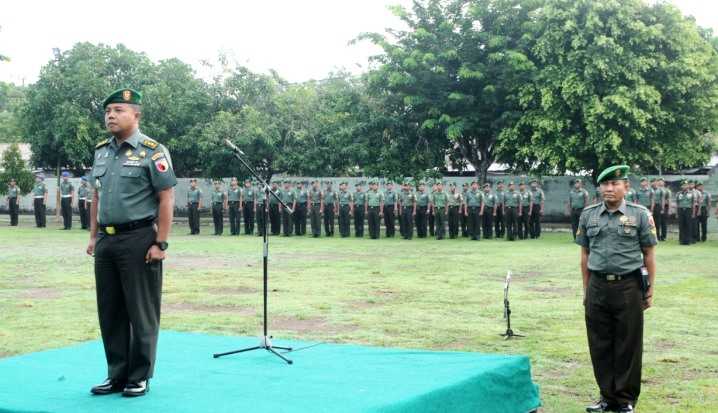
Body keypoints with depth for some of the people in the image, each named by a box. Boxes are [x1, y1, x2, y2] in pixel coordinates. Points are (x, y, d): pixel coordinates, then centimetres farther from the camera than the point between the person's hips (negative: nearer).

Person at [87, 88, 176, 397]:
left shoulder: (152, 151, -7)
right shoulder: (101, 151, 13)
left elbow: (166, 200, -10)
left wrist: (161, 244, -15)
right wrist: (93, 237, 14)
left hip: (139, 240, -7)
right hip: (106, 241, 7)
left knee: (141, 312, 1)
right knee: (110, 311, 11)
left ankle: (140, 378, 12)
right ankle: (116, 375, 22)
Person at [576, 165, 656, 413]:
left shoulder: (640, 215, 0)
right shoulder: (588, 215, 8)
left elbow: (649, 255, 2)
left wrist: (650, 290, -1)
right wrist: (586, 289, 11)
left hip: (629, 287, -3)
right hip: (598, 287, 3)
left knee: (628, 345, 4)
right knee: (600, 345, 7)